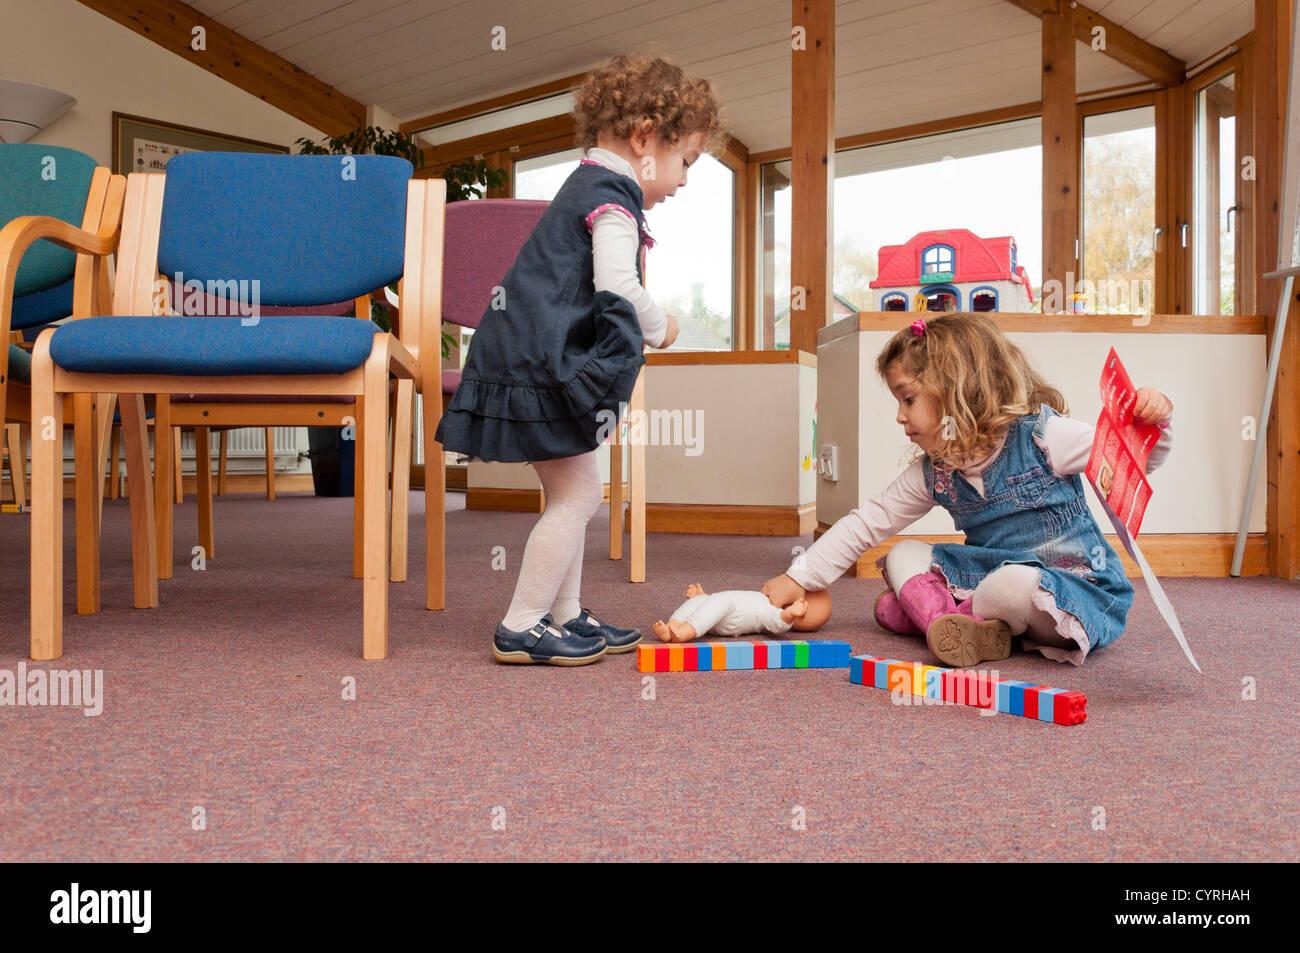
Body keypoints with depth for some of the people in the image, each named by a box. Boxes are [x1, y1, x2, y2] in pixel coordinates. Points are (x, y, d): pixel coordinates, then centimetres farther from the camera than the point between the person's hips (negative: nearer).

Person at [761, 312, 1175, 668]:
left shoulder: (1040, 434, -14)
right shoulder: (932, 474, 2)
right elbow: (867, 523, 4)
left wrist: (1153, 421, -35)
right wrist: (799, 578, 1)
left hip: (1077, 586, -6)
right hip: (994, 575, 6)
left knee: (1018, 585, -37)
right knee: (902, 556, 1)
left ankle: (932, 611, -8)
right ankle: (959, 627, -25)